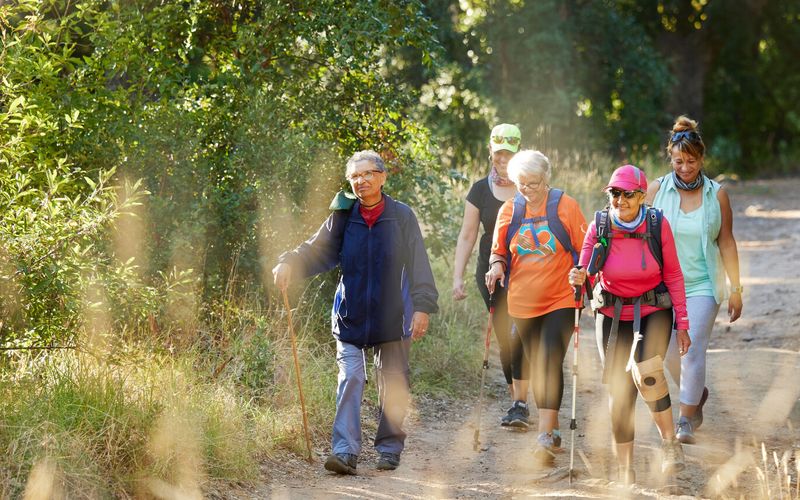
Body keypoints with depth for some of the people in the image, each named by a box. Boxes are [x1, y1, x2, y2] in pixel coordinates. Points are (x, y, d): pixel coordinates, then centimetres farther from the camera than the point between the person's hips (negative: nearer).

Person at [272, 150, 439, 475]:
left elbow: (418, 265, -3)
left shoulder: (402, 217, -3)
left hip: (392, 316, 0)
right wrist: (289, 263, -21)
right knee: (350, 380, -9)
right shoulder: (343, 218, 1)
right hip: (351, 315, 0)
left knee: (393, 384, 7)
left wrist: (423, 306, -9)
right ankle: (345, 451, -14)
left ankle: (390, 449, 20)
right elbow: (316, 250, -1)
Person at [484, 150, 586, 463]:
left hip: (560, 300, -4)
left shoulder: (565, 206, -5)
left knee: (550, 364, -16)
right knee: (537, 365, 13)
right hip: (522, 302, 4)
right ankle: (552, 430, 26)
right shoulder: (509, 210, 4)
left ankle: (545, 438, -19)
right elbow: (498, 250, 14)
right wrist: (497, 265, -8)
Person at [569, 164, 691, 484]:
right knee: (619, 391, 1)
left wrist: (682, 323, -3)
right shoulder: (599, 226, -11)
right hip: (613, 315, 2)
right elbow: (584, 275, -9)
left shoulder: (658, 225, -13)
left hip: (654, 311, -2)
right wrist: (579, 279, -34)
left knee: (646, 370, -28)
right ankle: (625, 468, 14)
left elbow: (673, 275, -3)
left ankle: (669, 442, -11)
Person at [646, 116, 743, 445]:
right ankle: (698, 393, 38)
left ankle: (686, 421, -4)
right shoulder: (656, 190, -1)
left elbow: (726, 243, 3)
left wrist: (735, 290, 2)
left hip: (702, 285, -2)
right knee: (670, 352, 9)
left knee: (693, 350, -11)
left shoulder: (717, 195, -1)